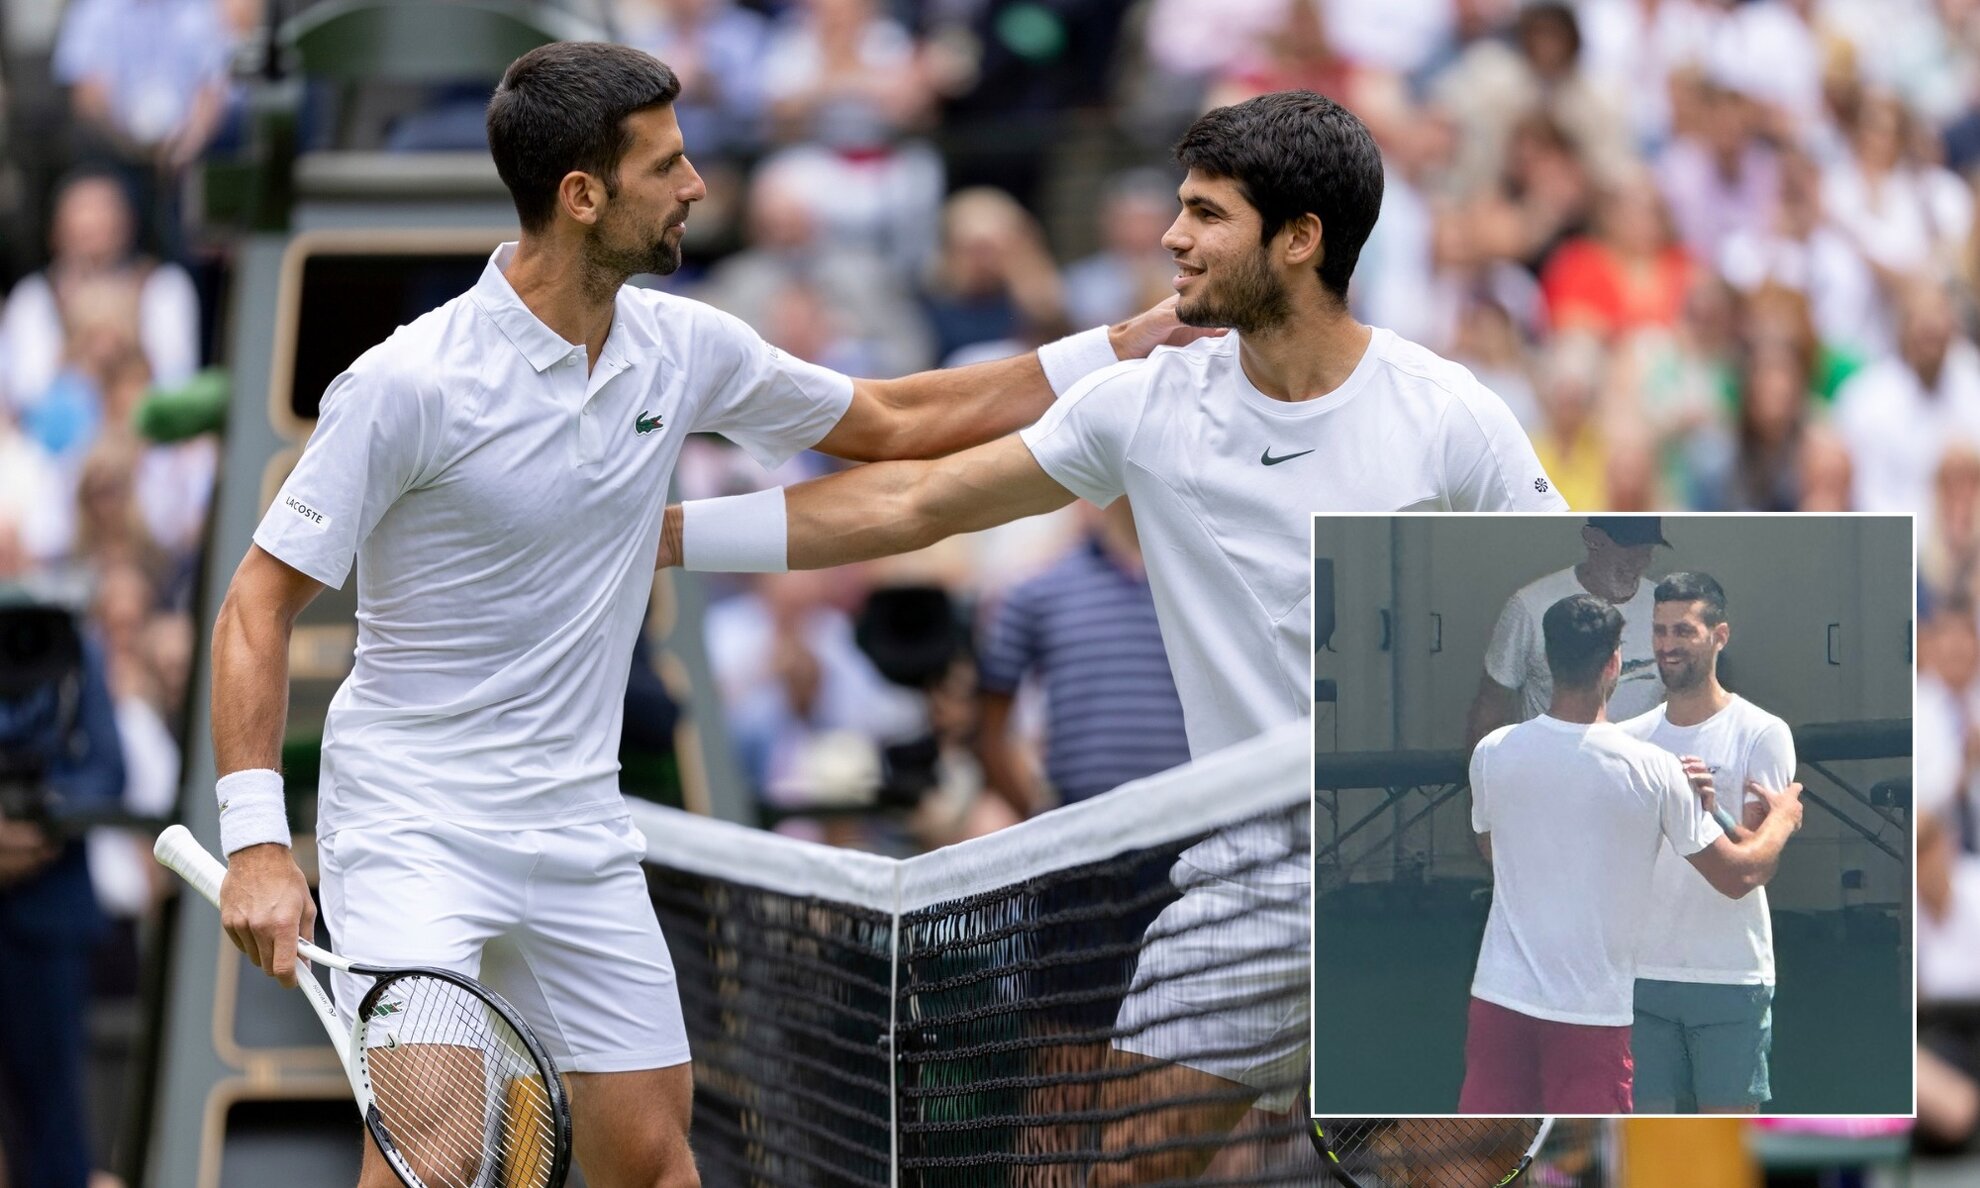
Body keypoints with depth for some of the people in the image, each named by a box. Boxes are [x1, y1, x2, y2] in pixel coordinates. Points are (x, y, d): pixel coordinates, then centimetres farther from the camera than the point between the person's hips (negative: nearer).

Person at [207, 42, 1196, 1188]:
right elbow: (260, 605, -13)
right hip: (409, 823, -6)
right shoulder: (409, 383, -17)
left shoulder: (684, 350, 1)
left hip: (579, 828, 6)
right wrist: (257, 842, -22)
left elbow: (891, 423, 18)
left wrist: (1115, 350, 12)